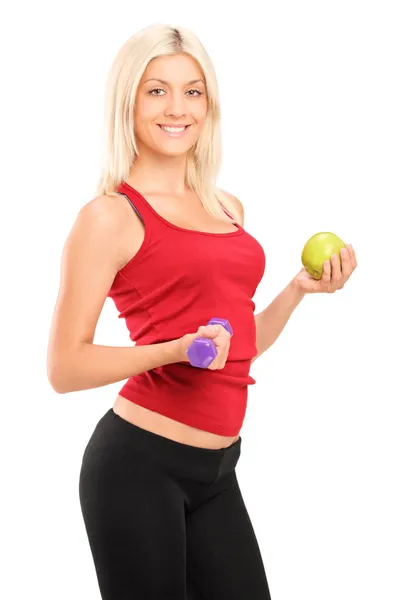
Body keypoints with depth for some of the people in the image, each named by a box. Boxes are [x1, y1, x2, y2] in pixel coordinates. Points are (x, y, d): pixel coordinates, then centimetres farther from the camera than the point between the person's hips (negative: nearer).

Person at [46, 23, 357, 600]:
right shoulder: (110, 215, -7)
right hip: (140, 462, -6)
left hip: (216, 467, 7)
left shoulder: (228, 207, 13)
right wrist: (175, 351, -23)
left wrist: (299, 289, 7)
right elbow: (65, 367, -11)